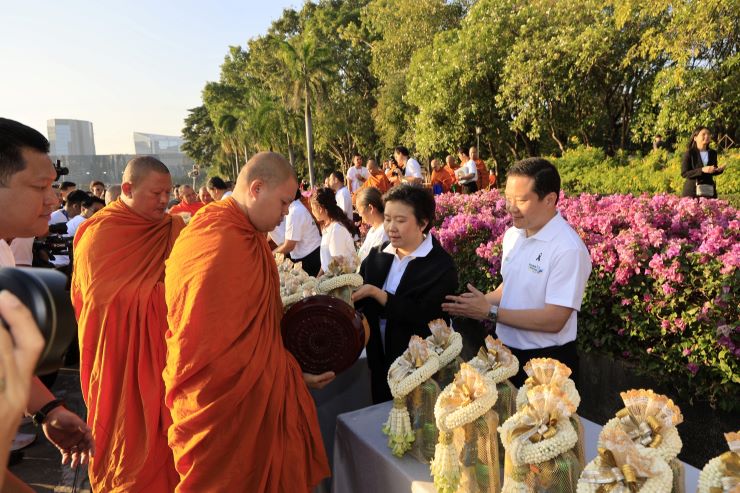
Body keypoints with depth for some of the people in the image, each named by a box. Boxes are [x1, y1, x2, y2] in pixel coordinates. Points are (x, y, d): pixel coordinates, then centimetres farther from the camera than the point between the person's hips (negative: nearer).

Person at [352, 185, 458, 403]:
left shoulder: (442, 266, -15)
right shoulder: (377, 255, 2)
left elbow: (421, 316, -24)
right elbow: (355, 299, 1)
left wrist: (375, 293, -25)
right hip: (380, 363, 5)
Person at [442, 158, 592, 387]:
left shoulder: (568, 249, -23)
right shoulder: (512, 235, 0)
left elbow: (554, 320, -25)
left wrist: (490, 312, -23)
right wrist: (481, 301, -4)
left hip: (548, 362, -7)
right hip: (507, 352, 7)